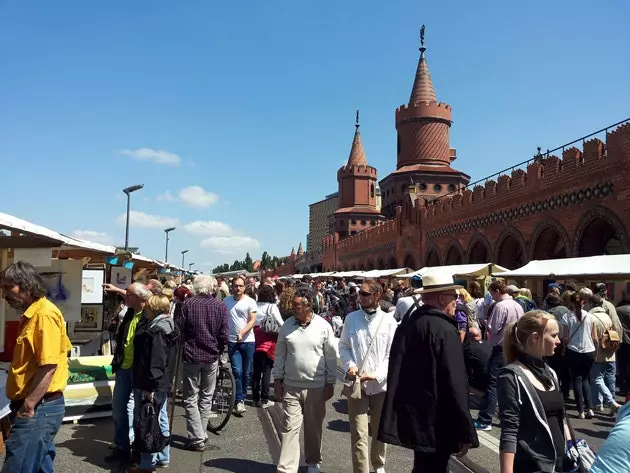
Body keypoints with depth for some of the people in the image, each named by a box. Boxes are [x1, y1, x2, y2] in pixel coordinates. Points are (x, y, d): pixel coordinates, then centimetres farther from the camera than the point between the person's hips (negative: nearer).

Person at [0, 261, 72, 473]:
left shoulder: (44, 314, -18)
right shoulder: (31, 314, 13)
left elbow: (49, 366, -23)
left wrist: (28, 406, -19)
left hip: (38, 409, -10)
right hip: (40, 407, 10)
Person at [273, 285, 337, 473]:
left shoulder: (323, 326, -9)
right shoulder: (287, 325, -3)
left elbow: (331, 357, -3)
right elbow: (280, 354, 4)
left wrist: (330, 383, -1)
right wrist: (277, 380, 4)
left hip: (316, 387, -1)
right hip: (291, 386, 1)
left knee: (314, 428, 15)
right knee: (289, 428, 2)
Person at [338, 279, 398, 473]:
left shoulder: (389, 321, -6)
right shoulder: (351, 318, 0)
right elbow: (343, 346, 7)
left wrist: (377, 374, -18)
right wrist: (350, 365, -10)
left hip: (381, 385, 0)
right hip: (357, 384, 0)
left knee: (380, 431, 18)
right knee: (358, 435, -1)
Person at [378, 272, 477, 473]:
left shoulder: (407, 324, 4)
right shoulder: (445, 330, -18)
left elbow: (395, 373, 9)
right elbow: (455, 384, -21)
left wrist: (391, 422, 17)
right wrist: (465, 432, -13)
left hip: (410, 416, 7)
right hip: (436, 424, -7)